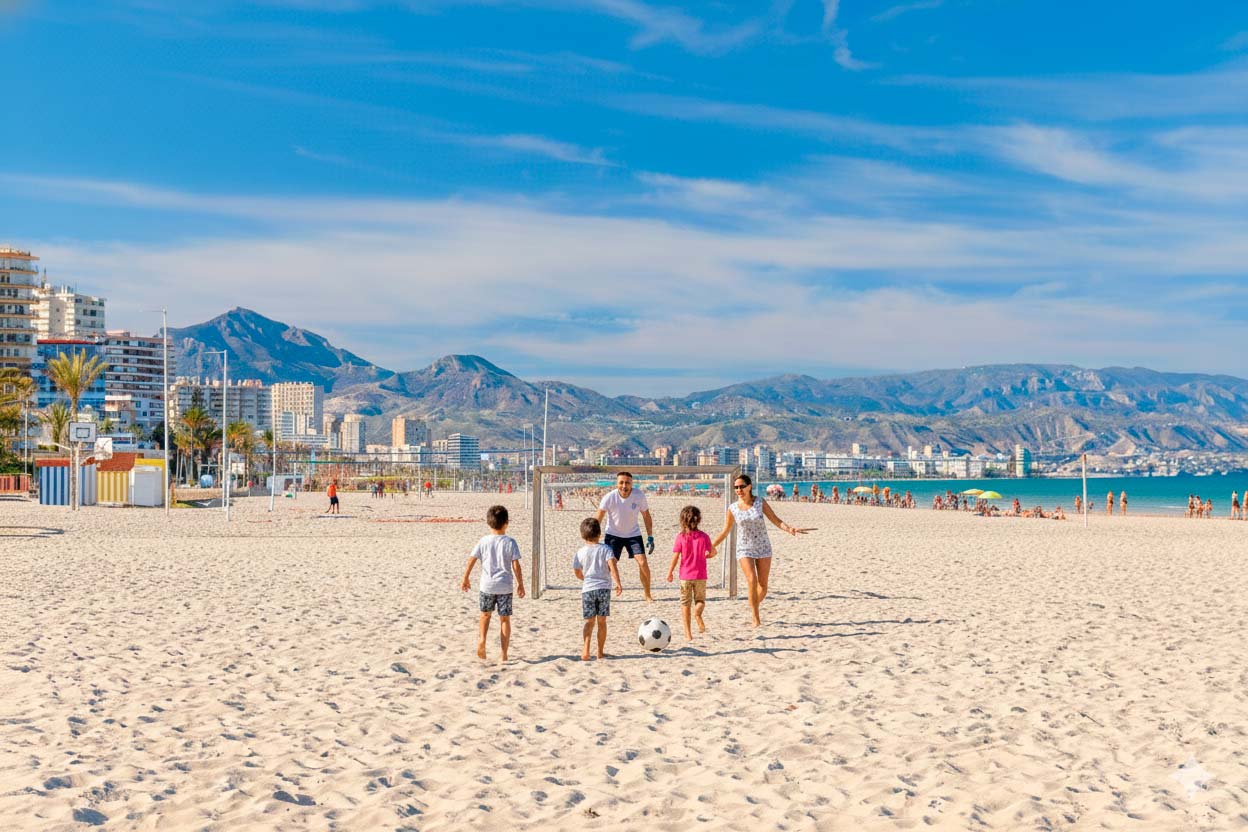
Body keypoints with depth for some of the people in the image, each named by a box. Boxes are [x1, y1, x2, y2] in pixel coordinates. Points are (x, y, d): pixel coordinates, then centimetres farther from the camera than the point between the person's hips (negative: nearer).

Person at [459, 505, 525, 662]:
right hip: (505, 586, -2)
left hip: (487, 585, 2)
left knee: (485, 614, 23)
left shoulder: (483, 541, -2)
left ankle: (482, 639, 0)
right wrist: (520, 584, 0)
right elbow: (516, 565, -10)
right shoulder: (510, 542, -7)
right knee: (505, 619, 6)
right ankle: (504, 655, 6)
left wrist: (465, 579, 12)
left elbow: (471, 560, -1)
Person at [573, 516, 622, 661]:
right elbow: (612, 565, -13)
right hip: (604, 587, -1)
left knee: (589, 621, 5)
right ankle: (601, 652, 13)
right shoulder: (605, 549, 0)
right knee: (601, 621, 8)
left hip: (587, 589, 1)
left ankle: (585, 651, -12)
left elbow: (577, 573, 8)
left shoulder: (580, 552, 4)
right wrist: (618, 583, -12)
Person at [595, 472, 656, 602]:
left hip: (633, 534, 1)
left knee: (643, 563, -10)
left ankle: (647, 594, 6)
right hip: (613, 534, -1)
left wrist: (650, 538, -4)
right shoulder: (609, 497, -22)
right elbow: (598, 519, -15)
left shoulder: (639, 496, -17)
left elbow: (646, 517, -3)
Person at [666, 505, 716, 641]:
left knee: (685, 604, 9)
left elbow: (675, 556, -8)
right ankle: (698, 612, -19)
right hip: (700, 575, 1)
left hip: (685, 576, -1)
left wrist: (670, 572, 2)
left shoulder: (681, 537, -8)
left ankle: (688, 634, 4)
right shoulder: (704, 536, -3)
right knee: (700, 600, 17)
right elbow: (711, 553, 3)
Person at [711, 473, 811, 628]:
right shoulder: (732, 509, -4)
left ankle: (755, 607, 35)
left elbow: (776, 521, -6)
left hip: (763, 548, 1)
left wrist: (790, 529, -24)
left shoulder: (760, 502, -5)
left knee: (763, 586, 4)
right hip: (744, 549, -1)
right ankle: (756, 619, -10)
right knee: (752, 581, -20)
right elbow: (725, 531, 8)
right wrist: (711, 546, 4)